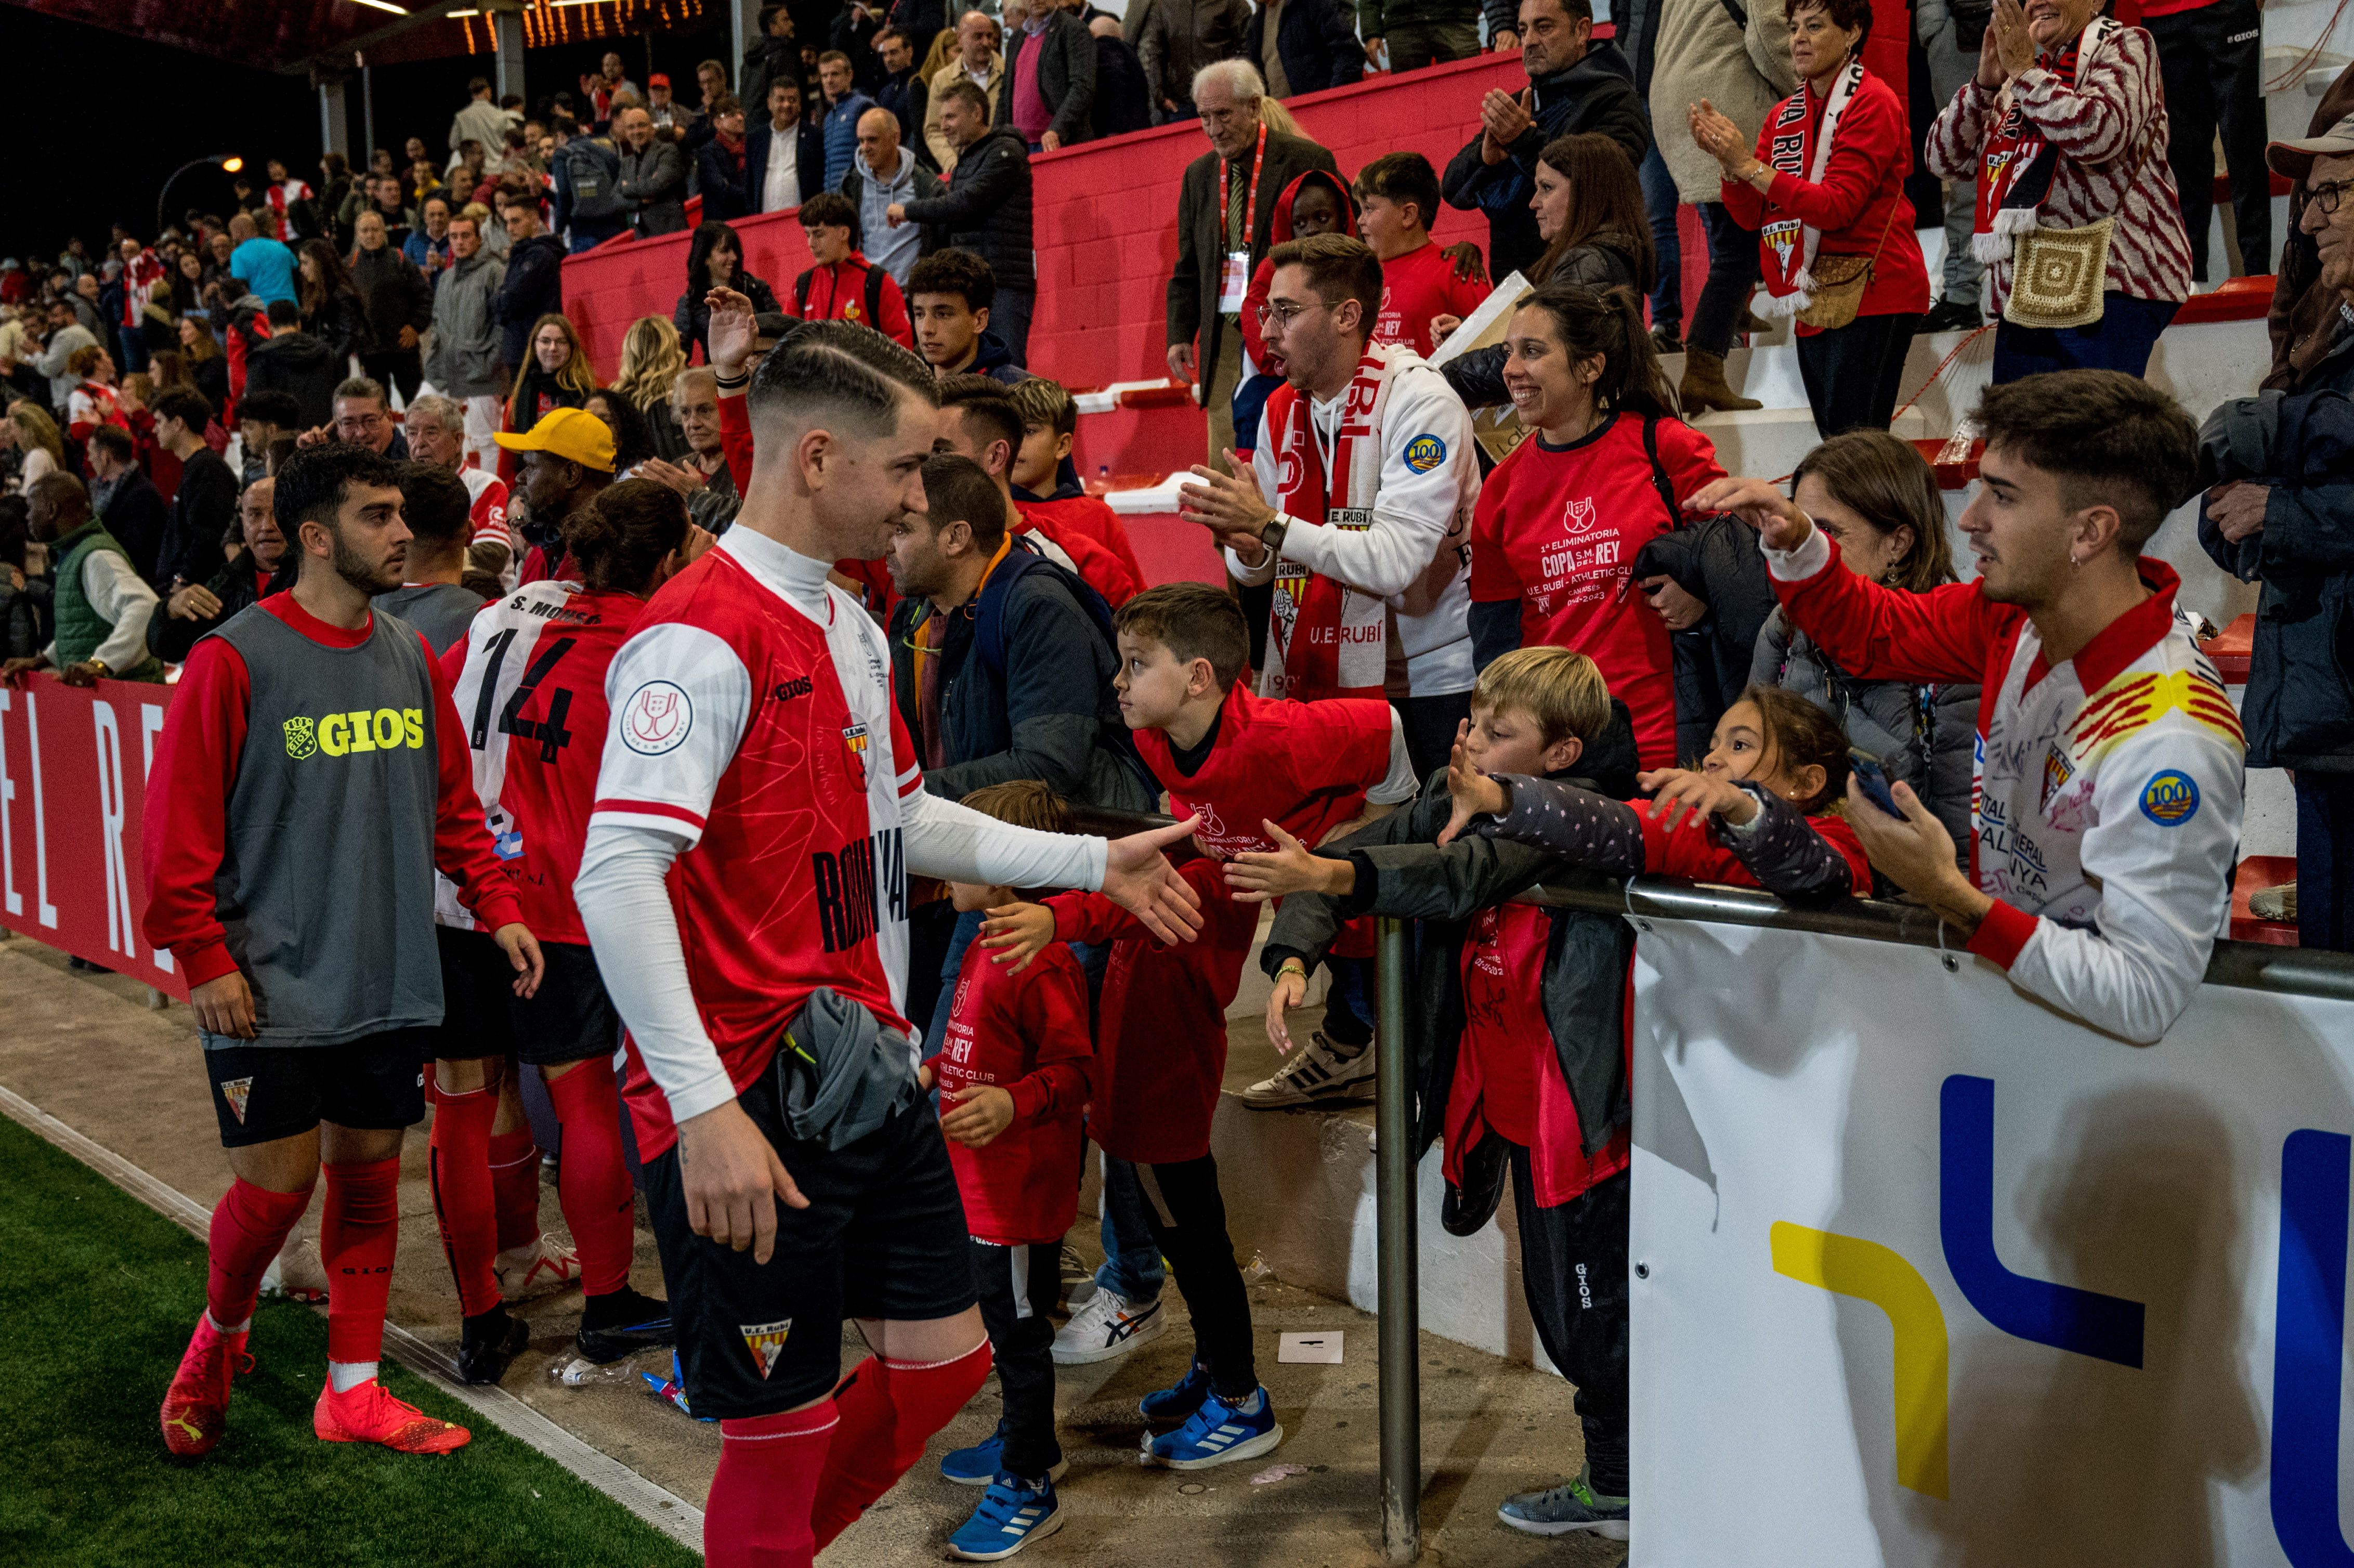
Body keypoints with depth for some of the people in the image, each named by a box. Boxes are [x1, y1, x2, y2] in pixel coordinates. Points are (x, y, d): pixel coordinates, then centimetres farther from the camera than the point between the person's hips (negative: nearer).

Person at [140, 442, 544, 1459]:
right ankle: (220, 1333, 29)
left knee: (368, 1179, 10)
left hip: (388, 982, 5)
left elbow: (453, 803, 13)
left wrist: (497, 907, 4)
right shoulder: (235, 659, -10)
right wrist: (203, 959, -12)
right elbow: (180, 823, -10)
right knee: (277, 1182, -2)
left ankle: (352, 1390, 23)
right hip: (270, 987, -5)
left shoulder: (411, 659, 7)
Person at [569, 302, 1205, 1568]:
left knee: (940, 1358, 17)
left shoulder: (852, 627, 13)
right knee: (784, 1432, 3)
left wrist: (1094, 863, 24)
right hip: (751, 1099, -9)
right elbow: (615, 878, -26)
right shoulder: (703, 636, -18)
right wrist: (705, 1108, -30)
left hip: (868, 1069, 9)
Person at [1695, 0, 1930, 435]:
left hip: (1871, 297, -7)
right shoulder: (1784, 114, 15)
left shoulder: (1872, 103, -6)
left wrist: (1749, 165, -19)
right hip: (1815, 302, 7)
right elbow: (1751, 216, 9)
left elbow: (1837, 206, -17)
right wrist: (1726, 160, -9)